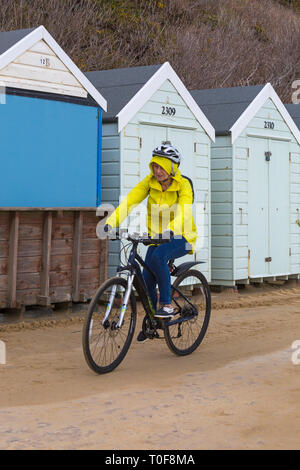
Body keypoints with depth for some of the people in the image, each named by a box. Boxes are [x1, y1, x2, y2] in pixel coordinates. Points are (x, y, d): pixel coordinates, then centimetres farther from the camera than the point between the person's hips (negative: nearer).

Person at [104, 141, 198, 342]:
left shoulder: (184, 184, -16)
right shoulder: (150, 181, -5)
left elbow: (184, 212, -32)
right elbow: (130, 200, -16)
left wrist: (170, 230, -51)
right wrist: (111, 222, -31)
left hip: (180, 237, -4)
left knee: (158, 257, -35)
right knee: (146, 282, -6)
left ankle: (167, 305, -21)